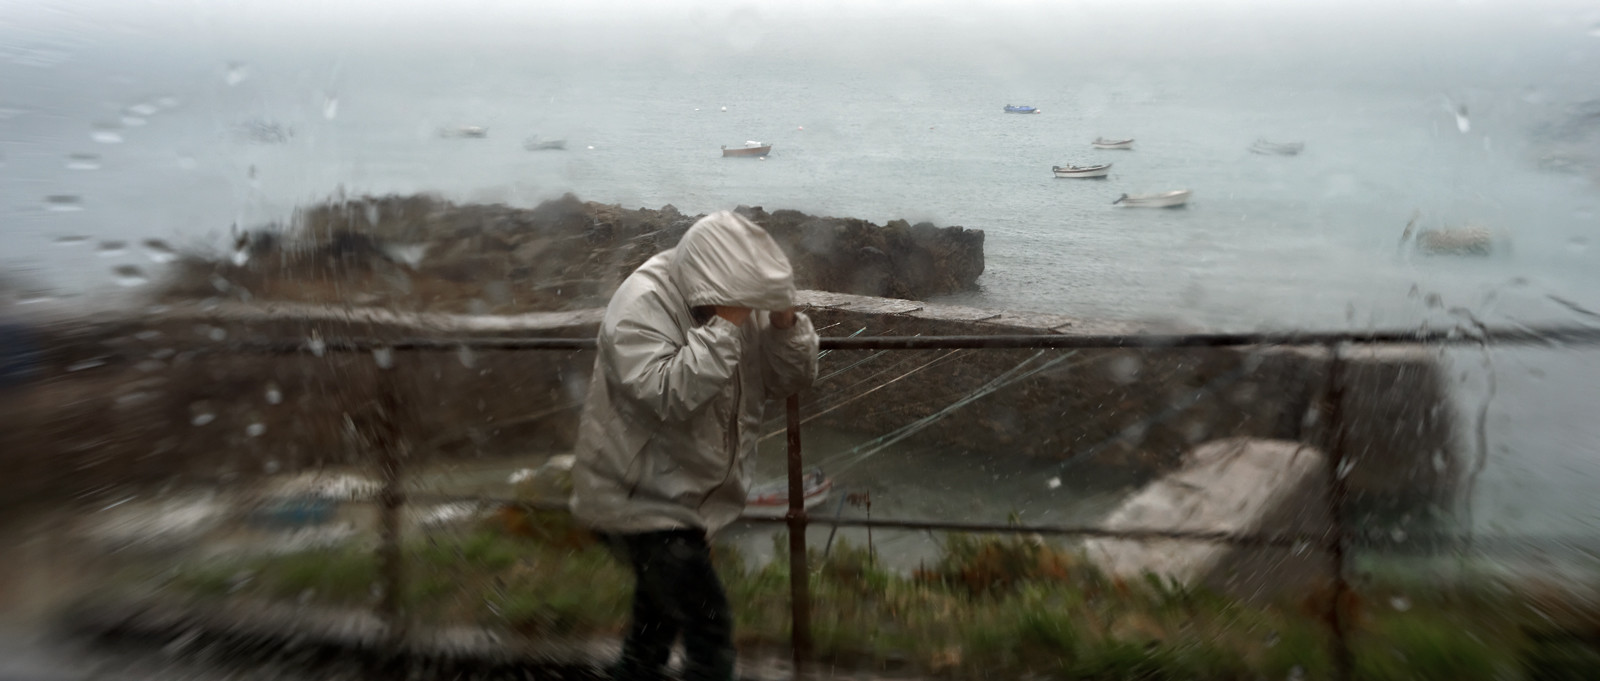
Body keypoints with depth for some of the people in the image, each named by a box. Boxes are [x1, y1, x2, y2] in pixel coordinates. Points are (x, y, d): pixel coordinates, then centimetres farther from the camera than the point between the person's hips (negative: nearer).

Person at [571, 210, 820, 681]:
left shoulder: (738, 300, -2)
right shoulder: (641, 306, -23)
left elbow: (794, 379, -1)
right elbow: (668, 393, -36)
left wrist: (785, 321, -19)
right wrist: (724, 324, -35)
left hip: (686, 496, 8)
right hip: (638, 499, -8)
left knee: (660, 615, 26)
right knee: (710, 631, -11)